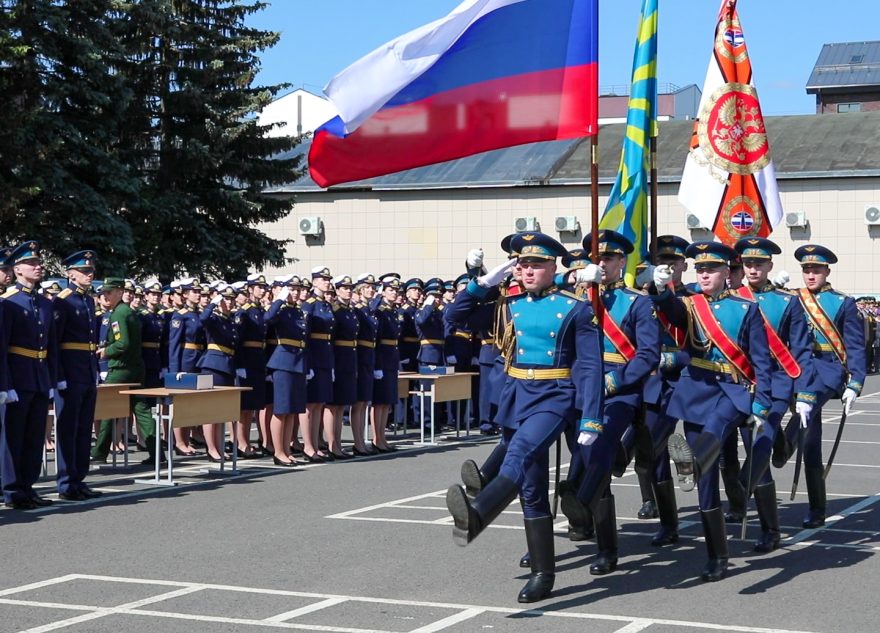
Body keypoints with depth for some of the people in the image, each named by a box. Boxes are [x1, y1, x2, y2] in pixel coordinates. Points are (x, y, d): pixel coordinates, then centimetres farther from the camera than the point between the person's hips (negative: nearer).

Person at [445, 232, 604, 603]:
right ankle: (542, 574, 13)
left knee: (521, 451, -33)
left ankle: (475, 516, -58)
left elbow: (589, 366, -6)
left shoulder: (575, 308, -4)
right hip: (516, 395, 6)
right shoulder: (511, 304, 9)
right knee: (531, 487, 7)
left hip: (555, 396, -6)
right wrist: (485, 282, 3)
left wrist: (590, 420, -13)